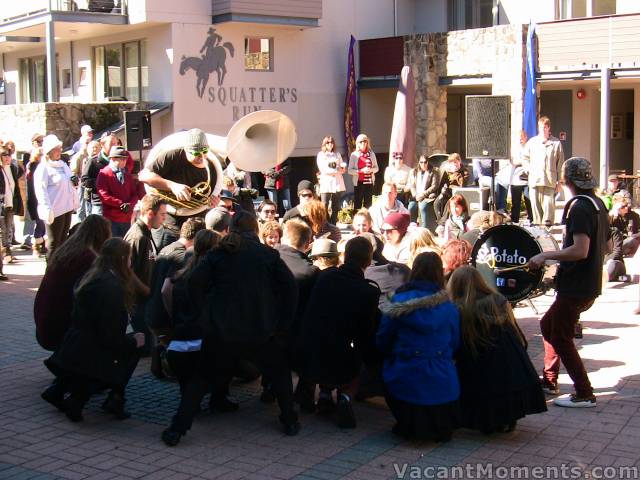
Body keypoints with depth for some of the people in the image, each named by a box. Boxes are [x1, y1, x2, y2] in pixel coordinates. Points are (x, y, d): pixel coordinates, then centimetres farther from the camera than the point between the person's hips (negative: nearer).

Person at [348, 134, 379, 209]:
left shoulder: (371, 154, 8)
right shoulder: (354, 155, 0)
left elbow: (376, 168, 14)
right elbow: (350, 170, -4)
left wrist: (371, 170, -9)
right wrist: (361, 170, -17)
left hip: (369, 182, 3)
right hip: (358, 182, -3)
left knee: (368, 203, 5)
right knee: (357, 203, -3)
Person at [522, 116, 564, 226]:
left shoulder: (556, 143, 4)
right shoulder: (532, 142, 11)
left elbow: (560, 163, 6)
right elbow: (525, 157, 22)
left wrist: (559, 180, 2)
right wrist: (530, 169, 8)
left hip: (550, 180, -2)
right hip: (534, 179, 2)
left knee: (549, 203, -8)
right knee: (535, 203, 2)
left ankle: (547, 224, -5)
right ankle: (537, 224, 8)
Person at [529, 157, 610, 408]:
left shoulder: (579, 207, -19)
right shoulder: (598, 203, 10)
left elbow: (580, 250, -29)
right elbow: (607, 246, 19)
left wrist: (545, 256, -21)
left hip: (576, 287, -10)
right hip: (591, 284, 10)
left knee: (561, 337, 0)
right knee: (548, 324, 21)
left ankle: (584, 394, 4)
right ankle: (549, 380, 29)